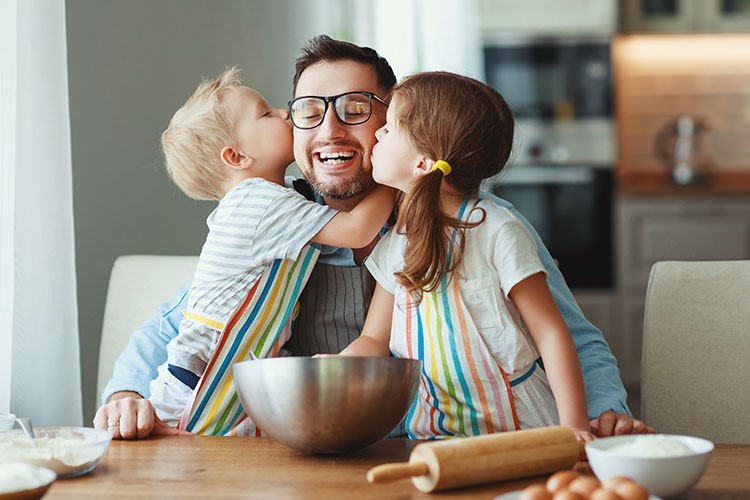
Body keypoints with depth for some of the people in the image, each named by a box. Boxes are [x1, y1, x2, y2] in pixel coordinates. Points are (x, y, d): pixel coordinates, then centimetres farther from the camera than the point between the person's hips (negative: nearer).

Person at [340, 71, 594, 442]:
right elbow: (374, 341, 12)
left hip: (516, 429, -5)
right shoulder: (395, 244, 8)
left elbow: (550, 333, -10)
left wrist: (574, 426, -18)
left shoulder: (496, 233, -11)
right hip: (432, 435, 5)